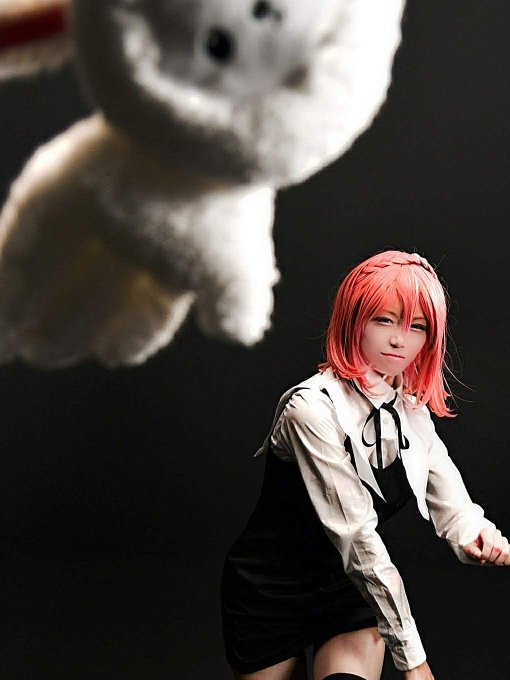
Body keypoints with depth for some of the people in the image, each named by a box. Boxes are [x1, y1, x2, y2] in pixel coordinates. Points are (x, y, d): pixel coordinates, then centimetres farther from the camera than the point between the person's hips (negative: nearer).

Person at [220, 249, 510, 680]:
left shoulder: (413, 411, -1)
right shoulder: (313, 409, -24)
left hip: (353, 590, 4)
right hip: (272, 594, -4)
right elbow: (355, 535, -27)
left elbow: (454, 509, -2)